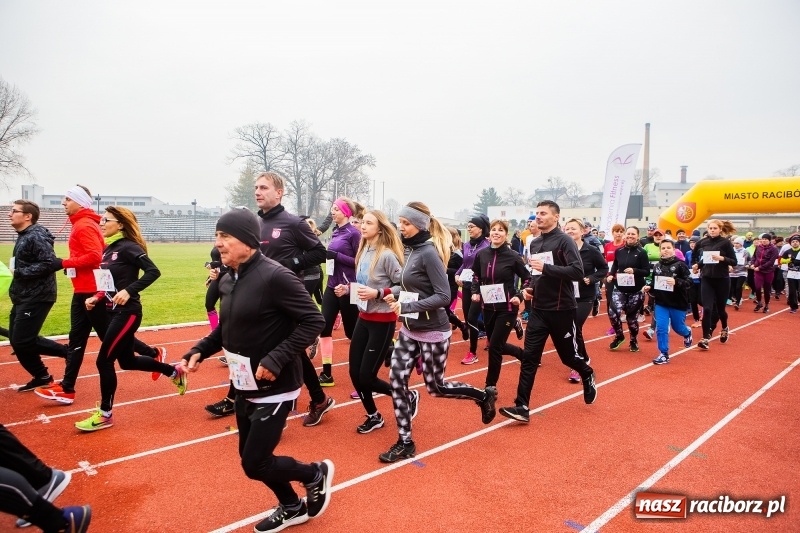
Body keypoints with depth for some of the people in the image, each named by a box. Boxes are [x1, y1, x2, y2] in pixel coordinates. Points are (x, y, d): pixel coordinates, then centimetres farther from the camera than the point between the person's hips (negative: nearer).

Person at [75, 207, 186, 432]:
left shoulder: (128, 247, -14)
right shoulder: (108, 249, 11)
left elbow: (153, 271, -23)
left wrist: (129, 291, -29)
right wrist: (96, 298, 4)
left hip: (127, 313, -9)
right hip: (113, 312, 9)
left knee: (104, 361, -4)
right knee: (127, 360, 16)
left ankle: (105, 415, 12)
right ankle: (174, 372, 34)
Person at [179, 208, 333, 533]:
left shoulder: (275, 277, -21)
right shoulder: (228, 281, 3)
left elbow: (313, 321, -22)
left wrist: (276, 359, -27)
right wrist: (200, 351, 1)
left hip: (274, 387, -8)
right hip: (244, 386, 8)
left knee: (255, 464, -2)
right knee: (250, 457, 18)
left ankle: (316, 474, 26)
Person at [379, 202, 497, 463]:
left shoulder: (429, 252, -19)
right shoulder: (410, 250, 5)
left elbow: (443, 296, -22)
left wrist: (407, 306, -25)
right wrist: (395, 293, -4)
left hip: (432, 332, -8)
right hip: (409, 330, 8)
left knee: (436, 387, 7)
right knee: (396, 381, 3)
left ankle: (484, 396, 33)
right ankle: (405, 443, 16)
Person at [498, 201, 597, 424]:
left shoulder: (564, 240, -10)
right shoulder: (534, 243, 11)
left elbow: (577, 272, -21)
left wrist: (546, 267, -26)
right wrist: (530, 287, 5)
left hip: (561, 310, -5)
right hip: (538, 309, 5)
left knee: (568, 355, 12)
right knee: (529, 357, -3)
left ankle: (587, 375, 45)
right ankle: (522, 407, -2)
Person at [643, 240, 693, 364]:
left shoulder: (680, 265, -12)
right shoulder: (657, 266, 0)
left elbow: (689, 281, -16)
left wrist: (676, 282, -33)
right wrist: (649, 286, -8)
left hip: (678, 304, -3)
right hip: (661, 303, 3)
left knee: (678, 327, 15)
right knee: (661, 328, -3)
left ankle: (687, 333, 51)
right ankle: (664, 354, 8)